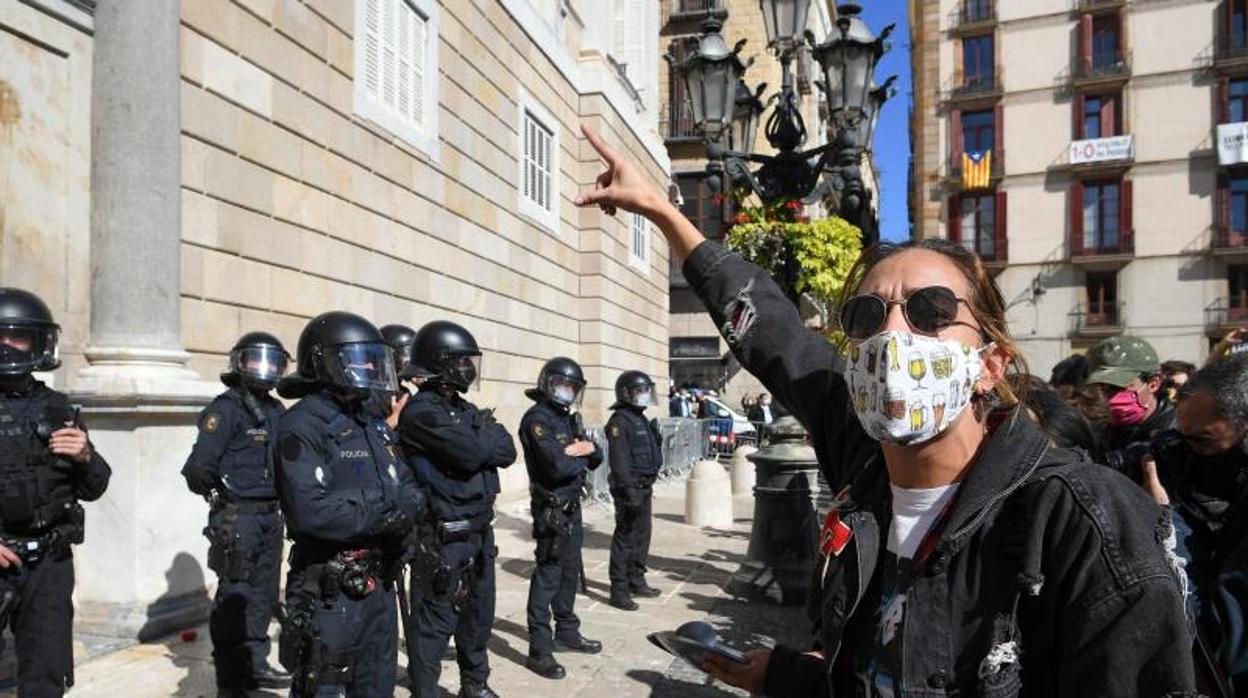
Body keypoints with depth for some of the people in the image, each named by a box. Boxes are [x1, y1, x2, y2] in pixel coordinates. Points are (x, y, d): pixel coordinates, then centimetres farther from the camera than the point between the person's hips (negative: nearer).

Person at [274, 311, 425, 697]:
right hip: (330, 591, -8)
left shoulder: (373, 421, 11)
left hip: (378, 583, 8)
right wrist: (384, 512, -17)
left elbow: (410, 488, 9)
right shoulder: (303, 425, -15)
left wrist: (405, 506, -14)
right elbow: (311, 512, -27)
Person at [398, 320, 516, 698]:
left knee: (479, 616, 20)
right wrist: (488, 433, -6)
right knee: (437, 623, 2)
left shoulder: (466, 408, 13)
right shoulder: (421, 411, -15)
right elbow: (474, 452, -26)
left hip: (480, 531, 9)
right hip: (444, 538, -9)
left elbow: (506, 451, 4)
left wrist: (483, 435, -14)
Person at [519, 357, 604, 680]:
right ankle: (539, 650, 1)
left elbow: (597, 459, 10)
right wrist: (582, 457, -8)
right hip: (551, 509, -9)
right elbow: (558, 465, -27)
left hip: (572, 506, 9)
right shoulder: (537, 419, -16)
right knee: (547, 576, -5)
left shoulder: (569, 418, 12)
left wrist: (588, 448, -12)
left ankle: (567, 631, 33)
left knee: (570, 573, 18)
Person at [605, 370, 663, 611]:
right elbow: (619, 458, -21)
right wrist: (628, 489, -26)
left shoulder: (641, 419, 16)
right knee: (625, 537, -5)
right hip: (630, 488, -10)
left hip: (644, 487, 10)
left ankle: (636, 582, 28)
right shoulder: (620, 421, -14)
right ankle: (619, 589, 2)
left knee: (642, 536, 16)